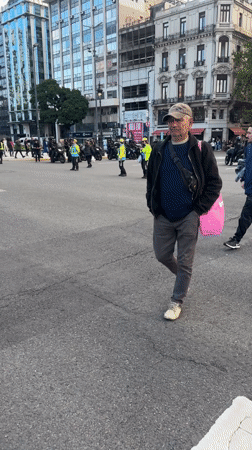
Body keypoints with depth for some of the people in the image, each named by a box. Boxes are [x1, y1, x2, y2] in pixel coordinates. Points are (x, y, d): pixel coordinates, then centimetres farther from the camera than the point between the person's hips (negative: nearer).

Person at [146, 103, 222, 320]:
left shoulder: (201, 150, -6)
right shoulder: (159, 150, 5)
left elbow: (214, 183, -4)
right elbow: (151, 180, 15)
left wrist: (199, 210, -11)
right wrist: (153, 207, 7)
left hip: (188, 218, -4)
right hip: (163, 217, 4)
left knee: (184, 262, 5)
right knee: (162, 255, 14)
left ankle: (177, 301, 25)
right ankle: (183, 277, 44)